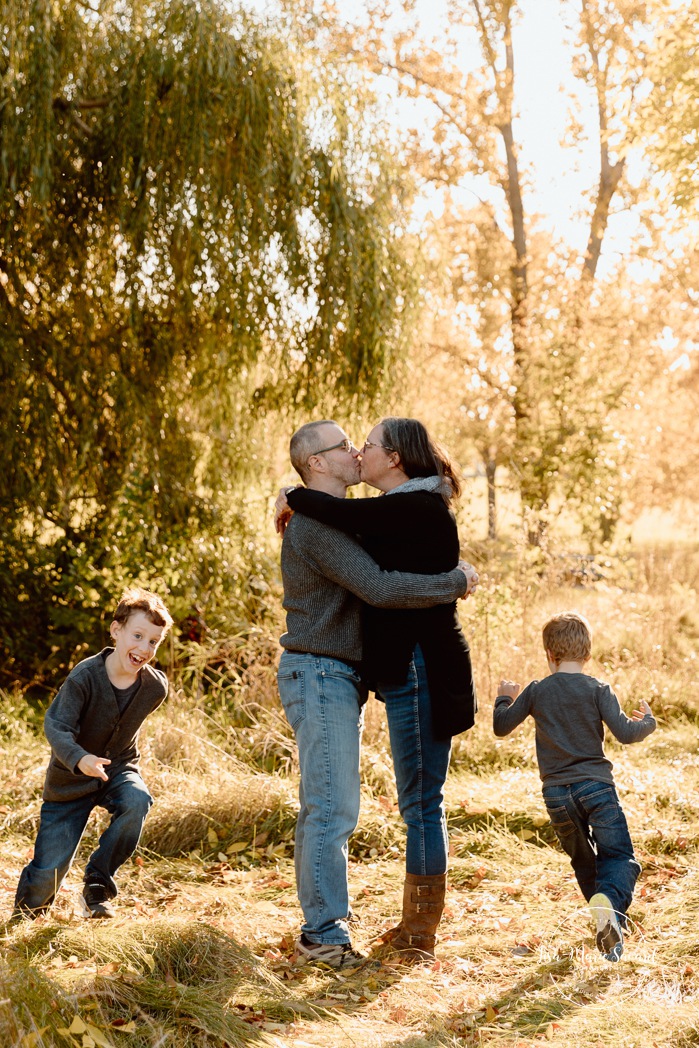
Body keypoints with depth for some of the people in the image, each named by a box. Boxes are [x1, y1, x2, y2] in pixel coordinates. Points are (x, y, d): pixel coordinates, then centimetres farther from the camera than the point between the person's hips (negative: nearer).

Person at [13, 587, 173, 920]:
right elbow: (56, 724, -32)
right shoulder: (85, 677, -25)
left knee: (137, 800, -32)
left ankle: (97, 887, -11)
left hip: (118, 769, 3)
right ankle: (26, 913, 33)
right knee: (49, 872, -5)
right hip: (70, 780, -3)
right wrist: (79, 759, -50)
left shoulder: (155, 686, -11)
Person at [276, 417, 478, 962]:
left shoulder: (420, 508, -15)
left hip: (422, 667, -10)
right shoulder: (405, 509, 16)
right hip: (409, 666, 10)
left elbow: (343, 514, -27)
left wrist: (293, 498, -10)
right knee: (420, 801, 15)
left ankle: (420, 939, 5)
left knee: (421, 801, -4)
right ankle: (416, 926, 24)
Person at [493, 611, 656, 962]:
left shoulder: (536, 691, 3)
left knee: (583, 861, 22)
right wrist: (647, 721, 11)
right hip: (596, 786, -2)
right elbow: (624, 733, -10)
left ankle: (609, 925, 20)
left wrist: (504, 698, 30)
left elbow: (501, 726, 11)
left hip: (556, 794, 3)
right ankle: (609, 899, -31)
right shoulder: (598, 689, -4)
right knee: (620, 857, 0)